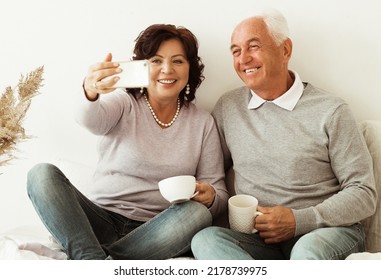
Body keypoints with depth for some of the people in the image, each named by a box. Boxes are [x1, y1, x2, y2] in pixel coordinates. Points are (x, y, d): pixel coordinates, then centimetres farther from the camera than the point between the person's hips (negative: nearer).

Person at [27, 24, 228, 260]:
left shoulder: (203, 122, 8)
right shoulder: (124, 104, 5)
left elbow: (220, 194, 8)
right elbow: (92, 120, -20)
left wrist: (210, 197, -17)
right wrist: (90, 94, -43)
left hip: (153, 231, 1)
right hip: (101, 220, 0)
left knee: (198, 213, -31)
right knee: (43, 174, -20)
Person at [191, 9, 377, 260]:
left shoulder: (330, 112, -3)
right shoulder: (227, 107, 9)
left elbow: (363, 195, -3)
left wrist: (299, 220, -15)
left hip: (328, 231, -4)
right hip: (256, 237, 4)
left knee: (308, 250, -38)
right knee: (205, 239, -28)